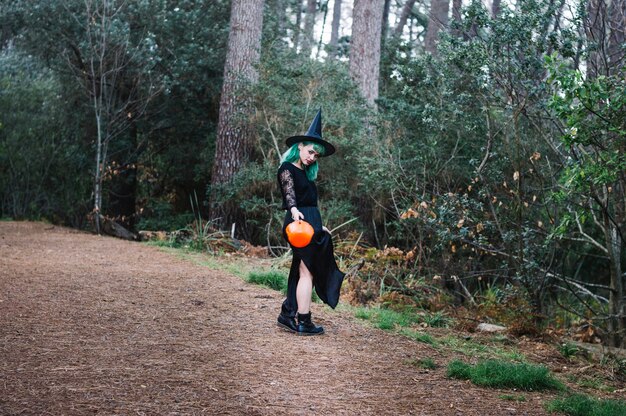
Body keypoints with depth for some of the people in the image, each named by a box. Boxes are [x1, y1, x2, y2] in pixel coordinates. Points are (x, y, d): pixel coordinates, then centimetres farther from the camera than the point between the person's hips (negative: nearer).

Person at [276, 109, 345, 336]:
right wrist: (294, 211, -44)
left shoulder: (304, 172, 20)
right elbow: (289, 194, -26)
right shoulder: (287, 170, -7)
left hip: (310, 223, 10)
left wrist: (319, 226, 30)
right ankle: (304, 323, -5)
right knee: (307, 272, -8)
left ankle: (287, 314, 17)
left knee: (302, 271, 11)